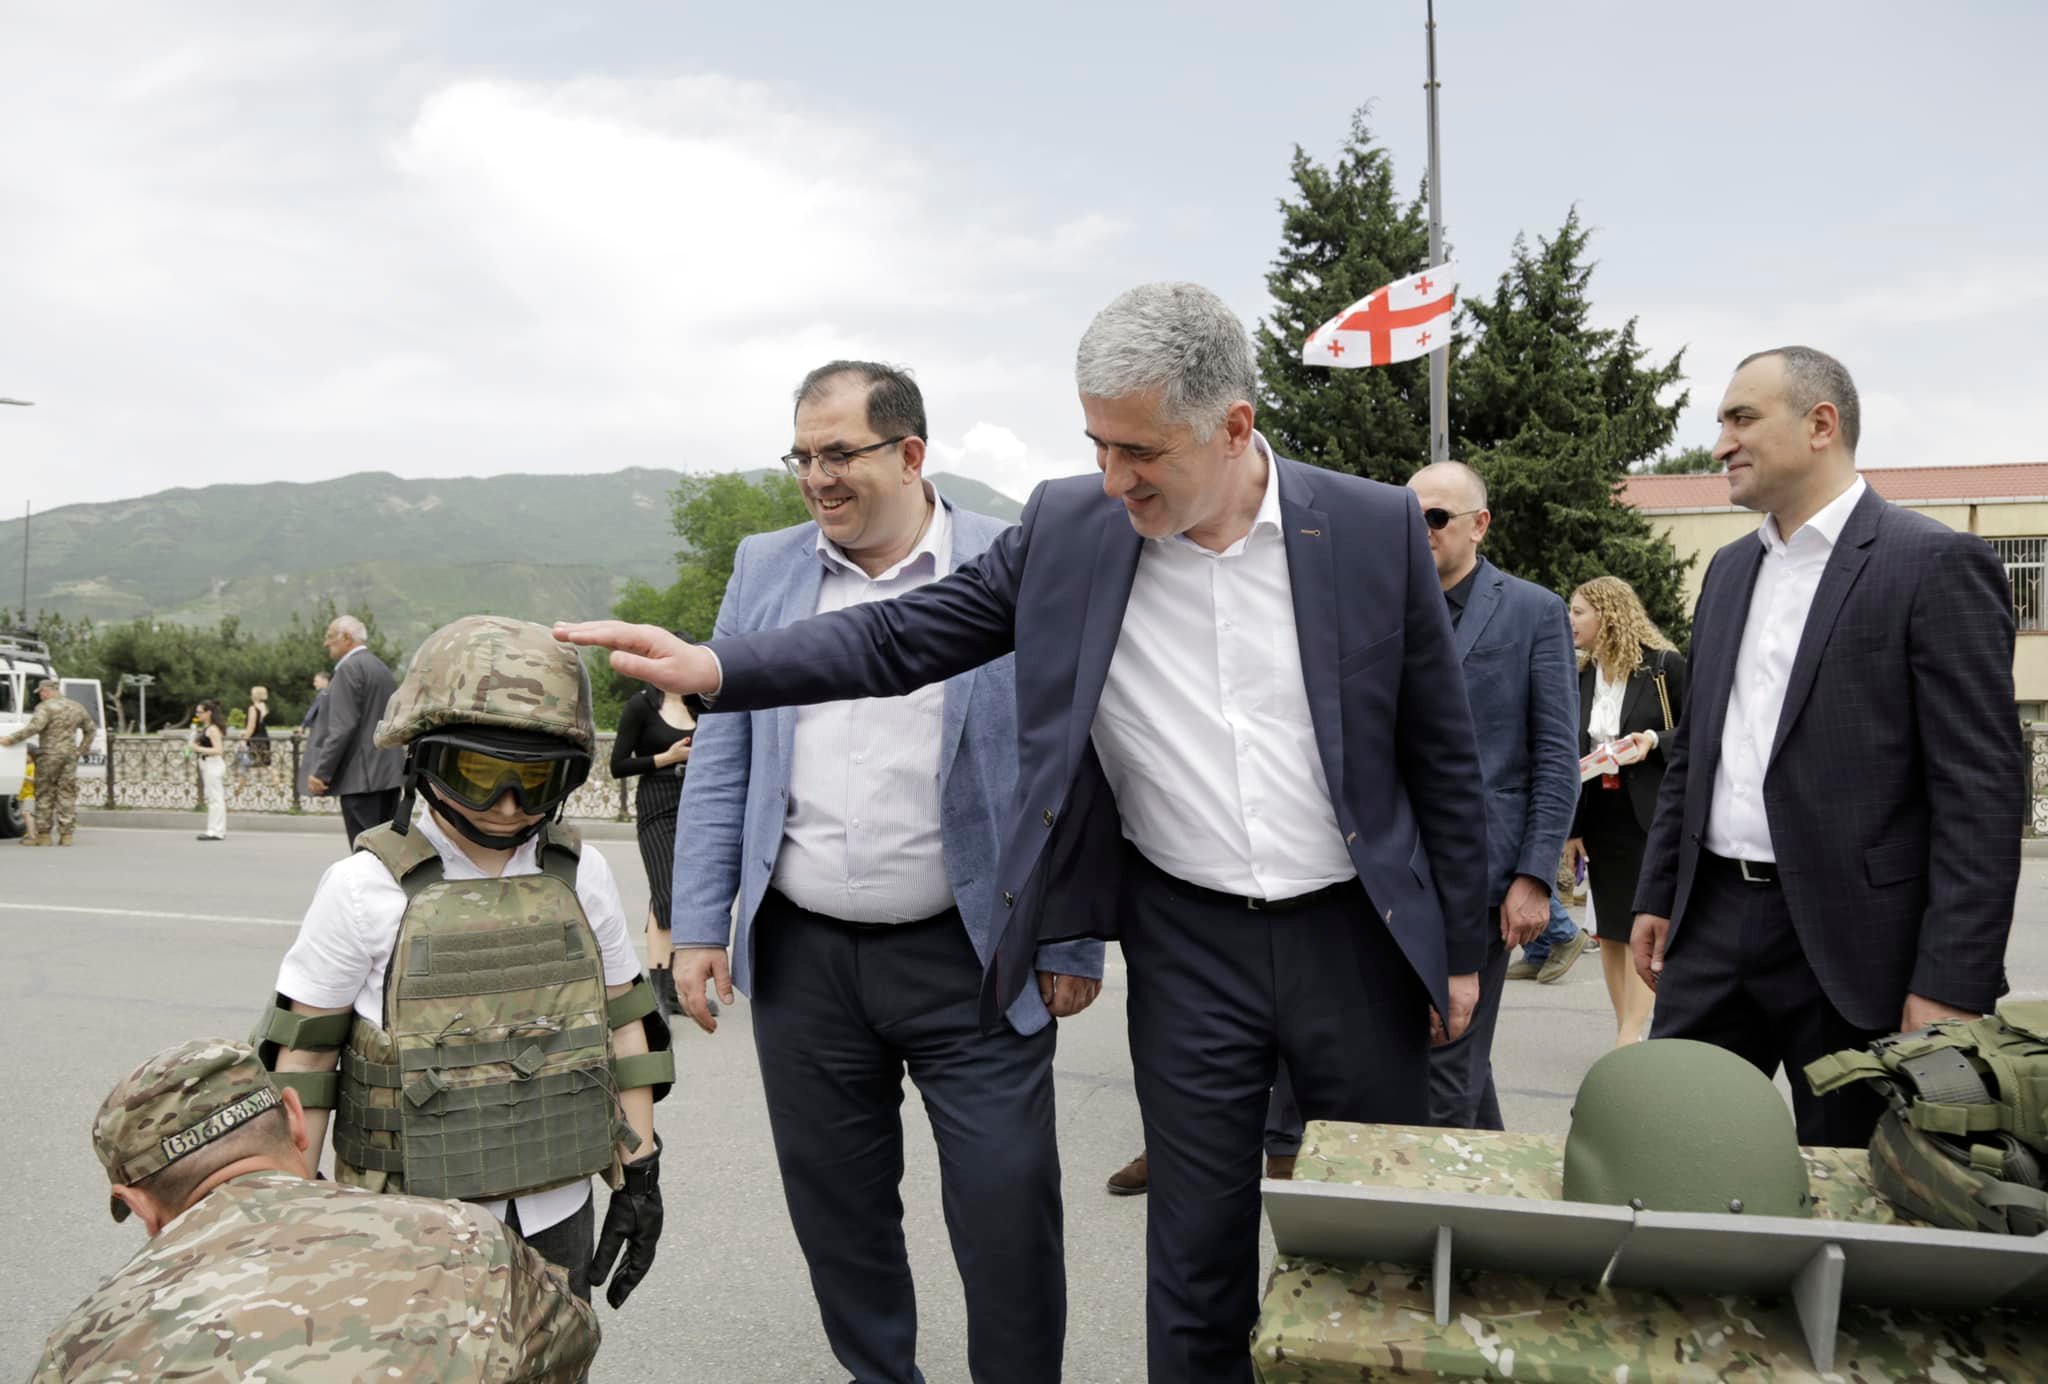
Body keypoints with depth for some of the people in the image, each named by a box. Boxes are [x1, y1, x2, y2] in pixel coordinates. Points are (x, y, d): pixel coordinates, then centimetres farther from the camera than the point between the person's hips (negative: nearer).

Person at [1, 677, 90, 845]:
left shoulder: (46, 707, -9)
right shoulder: (77, 708, 13)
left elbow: (34, 727, -23)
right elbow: (89, 730, 22)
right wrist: (80, 750, 22)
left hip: (49, 755, -5)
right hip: (70, 754, 5)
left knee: (44, 794, 3)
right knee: (67, 795, 6)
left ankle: (43, 834, 5)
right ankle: (66, 834, 4)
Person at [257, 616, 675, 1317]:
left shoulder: (581, 874, -1)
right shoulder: (367, 886, -11)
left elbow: (624, 1021, 6)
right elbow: (305, 1050, -3)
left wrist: (639, 1175, 7)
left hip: (557, 1211, 3)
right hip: (417, 1230, -3)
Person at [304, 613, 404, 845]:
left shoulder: (349, 669, -10)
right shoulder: (381, 667, 18)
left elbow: (342, 727, -17)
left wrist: (320, 772, -15)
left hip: (362, 776, -9)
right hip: (389, 773, 9)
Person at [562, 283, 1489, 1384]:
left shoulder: (1375, 529, -8)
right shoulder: (1069, 528, -5)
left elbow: (1442, 756, -1)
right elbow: (904, 636, -2)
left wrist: (1459, 952, 3)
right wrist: (714, 667, -16)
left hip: (1355, 937, 0)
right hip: (1187, 945, 1)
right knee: (1195, 1259, 11)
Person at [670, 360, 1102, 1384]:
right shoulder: (764, 570, 6)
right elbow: (721, 762, 8)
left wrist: (1072, 945, -5)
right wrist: (698, 928, 4)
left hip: (971, 956, -3)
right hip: (801, 956, 4)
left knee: (1008, 1213, 3)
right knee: (836, 1209, 16)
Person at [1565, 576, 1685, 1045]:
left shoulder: (1664, 665, -5)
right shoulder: (1579, 678, 10)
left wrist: (1654, 740, -20)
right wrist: (1569, 826, 7)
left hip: (1652, 815, -5)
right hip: (1599, 817, 5)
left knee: (1644, 928, -7)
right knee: (1611, 932, 8)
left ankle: (1627, 1042, -6)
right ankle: (1628, 1038, 18)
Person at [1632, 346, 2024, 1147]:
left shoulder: (1937, 564, -8)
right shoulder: (1729, 569, 13)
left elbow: (1983, 788, -13)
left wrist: (1952, 983, -17)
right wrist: (1656, 896, 15)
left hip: (1852, 940, -6)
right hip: (1715, 920, 6)